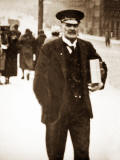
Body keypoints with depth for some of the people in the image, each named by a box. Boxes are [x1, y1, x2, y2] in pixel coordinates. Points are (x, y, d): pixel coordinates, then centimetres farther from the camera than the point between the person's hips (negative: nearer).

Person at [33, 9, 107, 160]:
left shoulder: (87, 47, 6)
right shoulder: (49, 49, -4)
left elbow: (102, 65, 23)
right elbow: (39, 82, -3)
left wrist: (101, 82, 4)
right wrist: (48, 107, -9)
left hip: (82, 112, 3)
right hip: (56, 113, -2)